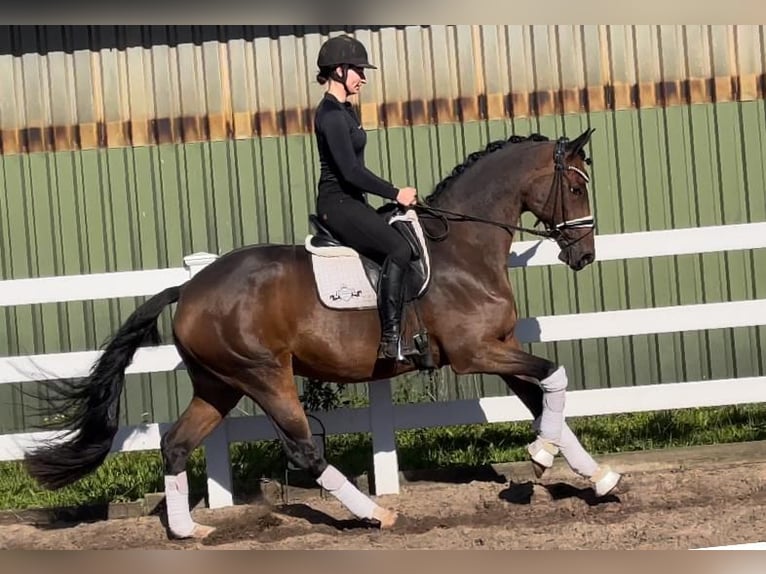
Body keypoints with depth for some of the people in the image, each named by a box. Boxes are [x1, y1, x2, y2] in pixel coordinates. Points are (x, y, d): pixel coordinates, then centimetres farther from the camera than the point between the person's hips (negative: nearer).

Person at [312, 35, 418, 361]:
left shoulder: (343, 111, 16)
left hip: (351, 202, 11)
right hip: (338, 203, -11)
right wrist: (395, 193, -16)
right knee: (399, 248, -24)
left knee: (407, 243, 9)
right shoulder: (331, 115, -16)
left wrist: (394, 194, 16)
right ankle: (390, 341, -26)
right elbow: (350, 171, -22)